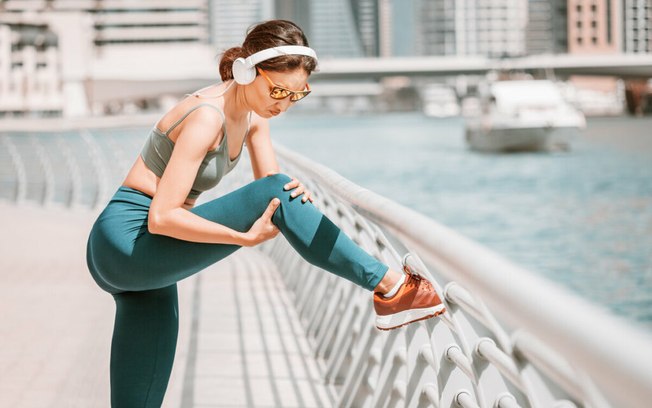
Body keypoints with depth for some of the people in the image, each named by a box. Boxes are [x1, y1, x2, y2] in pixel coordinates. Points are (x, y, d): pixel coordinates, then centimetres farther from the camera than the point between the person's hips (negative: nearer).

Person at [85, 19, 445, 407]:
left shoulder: (254, 118, 6)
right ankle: (389, 288, -19)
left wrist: (297, 195, -21)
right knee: (276, 193, -23)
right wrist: (245, 237, -30)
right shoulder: (207, 117, -21)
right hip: (128, 241, -9)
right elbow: (161, 218, -27)